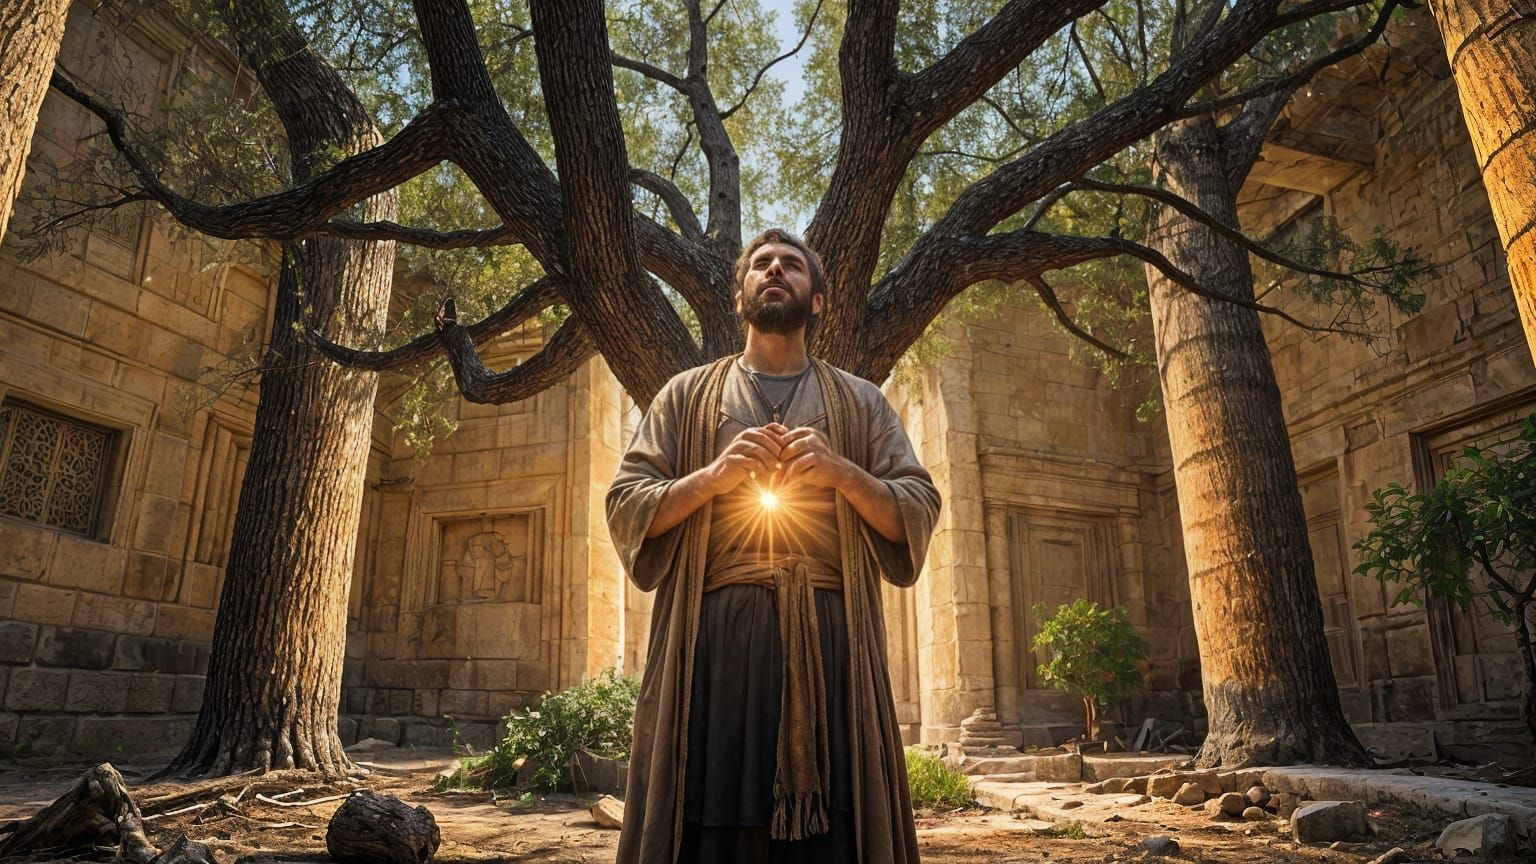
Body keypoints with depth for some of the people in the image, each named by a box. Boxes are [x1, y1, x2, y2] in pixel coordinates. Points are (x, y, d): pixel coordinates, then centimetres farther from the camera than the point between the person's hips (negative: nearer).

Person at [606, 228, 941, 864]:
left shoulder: (860, 402, 16)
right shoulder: (687, 395, 15)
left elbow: (919, 513, 8)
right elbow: (625, 511, 7)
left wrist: (842, 473, -9)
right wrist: (712, 476, -9)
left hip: (830, 638, 1)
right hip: (714, 637, 0)